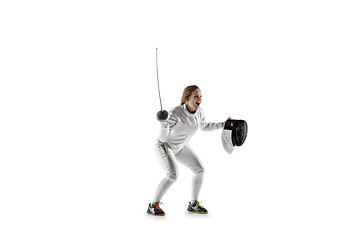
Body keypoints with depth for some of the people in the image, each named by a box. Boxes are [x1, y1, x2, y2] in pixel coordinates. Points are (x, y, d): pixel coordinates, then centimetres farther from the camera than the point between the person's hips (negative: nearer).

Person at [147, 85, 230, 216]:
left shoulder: (199, 112, -12)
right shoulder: (175, 113, -32)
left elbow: (204, 127, 10)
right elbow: (163, 138, -31)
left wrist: (222, 125, 0)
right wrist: (164, 124, -50)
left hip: (180, 146, 7)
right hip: (164, 145, -7)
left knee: (199, 169, -4)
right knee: (173, 175, -25)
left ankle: (193, 204, 10)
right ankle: (153, 205, -10)